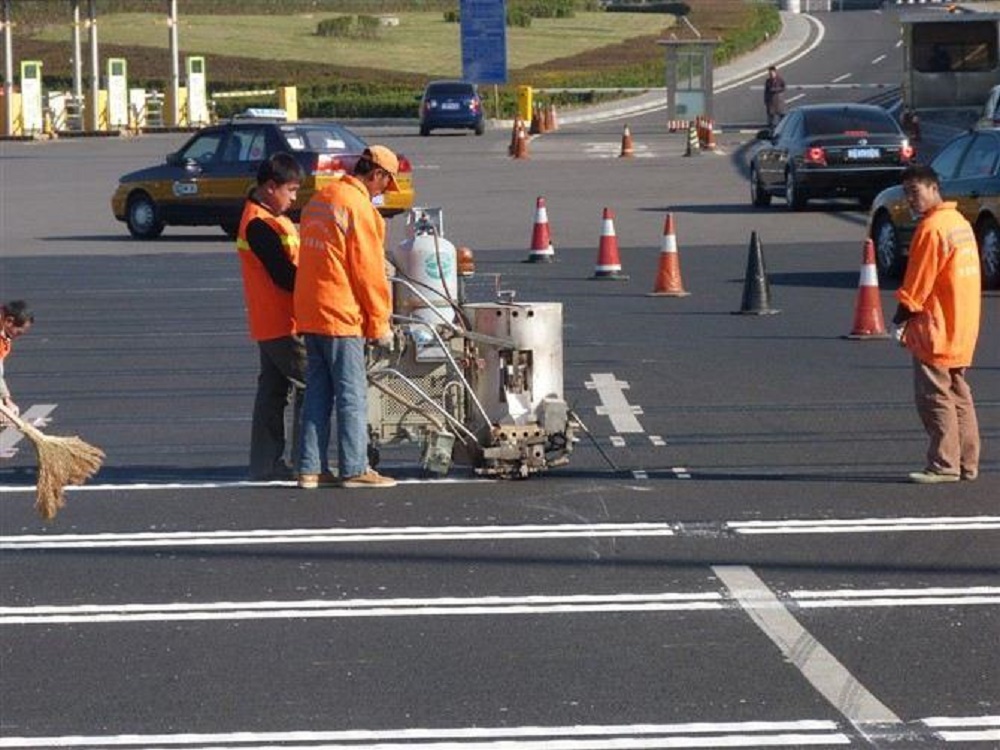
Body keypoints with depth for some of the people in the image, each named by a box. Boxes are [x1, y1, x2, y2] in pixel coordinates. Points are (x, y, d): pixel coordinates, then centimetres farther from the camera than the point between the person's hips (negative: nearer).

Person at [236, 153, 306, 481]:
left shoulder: (272, 220, 16)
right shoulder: (259, 225, -17)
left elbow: (289, 265, 19)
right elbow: (284, 276, -20)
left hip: (270, 324, 10)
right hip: (283, 324, -10)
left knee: (273, 390, 11)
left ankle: (265, 463, 14)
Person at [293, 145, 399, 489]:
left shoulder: (319, 200, 14)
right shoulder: (360, 208, -13)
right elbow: (368, 271, -13)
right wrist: (380, 322, -5)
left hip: (309, 313, 8)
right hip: (341, 313, -8)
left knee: (318, 391, 11)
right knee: (352, 393, -2)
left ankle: (311, 468, 10)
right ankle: (355, 469, 0)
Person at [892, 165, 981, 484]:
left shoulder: (931, 229, -16)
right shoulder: (959, 222, 13)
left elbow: (918, 282, -14)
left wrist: (902, 317, -2)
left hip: (935, 329, -9)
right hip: (962, 332, 9)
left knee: (935, 397, -6)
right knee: (958, 396, 13)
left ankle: (943, 465, -6)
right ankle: (967, 463, 14)